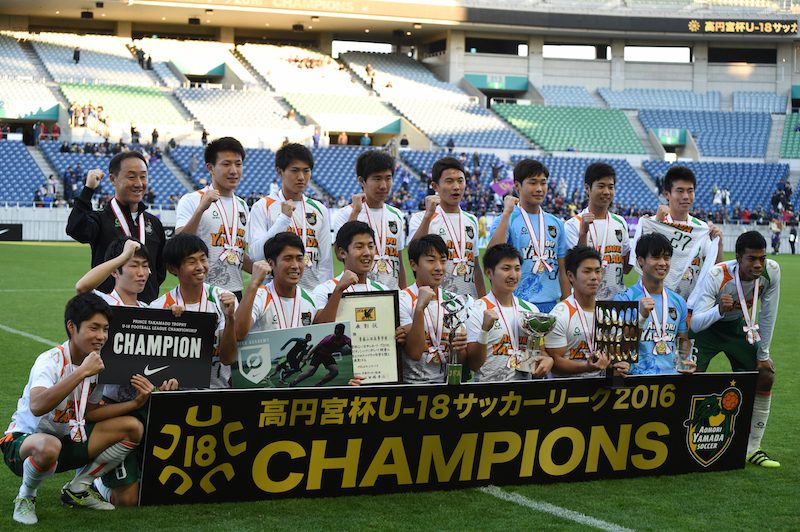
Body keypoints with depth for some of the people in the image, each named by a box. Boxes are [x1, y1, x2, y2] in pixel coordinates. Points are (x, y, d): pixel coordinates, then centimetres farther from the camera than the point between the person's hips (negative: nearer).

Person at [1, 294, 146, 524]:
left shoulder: (97, 363, -2)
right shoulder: (51, 360, -24)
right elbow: (37, 407, -43)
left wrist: (135, 403, -5)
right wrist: (82, 371, -43)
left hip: (68, 439, 8)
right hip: (24, 440, -7)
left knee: (133, 428, -5)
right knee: (49, 446, -43)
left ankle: (77, 489, 9)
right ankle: (25, 498, -8)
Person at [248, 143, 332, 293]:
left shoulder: (319, 210, 11)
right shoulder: (262, 207, 0)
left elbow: (325, 262, 11)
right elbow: (257, 254, -11)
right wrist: (284, 218, -15)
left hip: (313, 291, 3)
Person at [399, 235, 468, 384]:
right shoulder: (402, 301, -3)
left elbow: (461, 359, 12)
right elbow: (414, 353, -13)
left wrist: (460, 348, -10)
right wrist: (420, 308, -20)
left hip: (448, 383, 4)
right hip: (412, 383, -4)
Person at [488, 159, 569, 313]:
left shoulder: (556, 224, 13)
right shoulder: (506, 220, -2)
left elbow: (563, 271, 16)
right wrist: (507, 213, -19)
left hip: (551, 304, 5)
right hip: (517, 304, -5)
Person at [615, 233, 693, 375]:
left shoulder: (678, 302, 16)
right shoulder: (624, 299, 0)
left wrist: (688, 362, 3)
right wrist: (641, 316, -18)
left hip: (673, 375, 3)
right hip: (639, 377, -3)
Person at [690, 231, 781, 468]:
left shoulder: (771, 271, -22)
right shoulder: (717, 276, -34)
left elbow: (768, 315, -9)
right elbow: (695, 323, -36)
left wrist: (763, 353, -3)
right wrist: (719, 310, -56)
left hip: (737, 326, 5)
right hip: (706, 326, -5)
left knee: (766, 374, -1)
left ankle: (752, 449, 9)